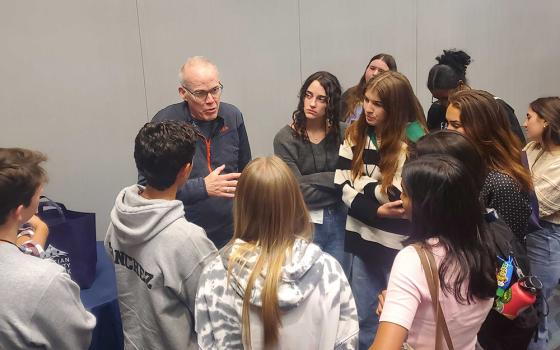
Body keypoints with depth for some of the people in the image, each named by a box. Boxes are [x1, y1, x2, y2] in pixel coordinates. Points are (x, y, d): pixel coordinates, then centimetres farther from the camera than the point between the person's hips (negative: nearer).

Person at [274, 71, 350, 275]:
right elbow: (299, 192, -15)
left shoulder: (342, 133, -1)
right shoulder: (286, 139, -9)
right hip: (305, 222, -2)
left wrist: (311, 180, -12)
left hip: (339, 220, 3)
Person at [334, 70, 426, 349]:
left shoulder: (413, 141, -12)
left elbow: (400, 196, -19)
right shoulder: (355, 134, 1)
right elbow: (342, 186, -6)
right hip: (363, 237, 4)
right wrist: (376, 212, -18)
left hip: (398, 242, -4)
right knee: (363, 316, 18)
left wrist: (361, 183, -8)